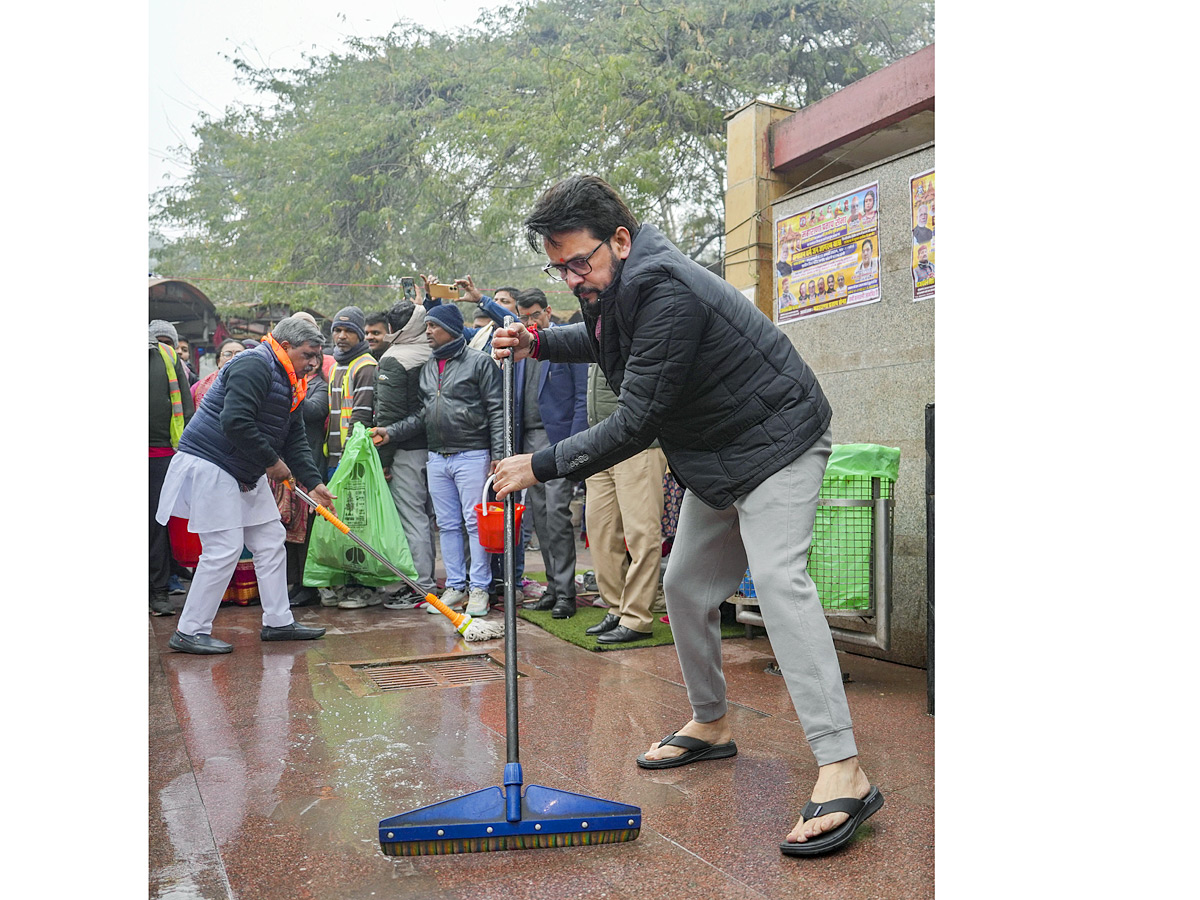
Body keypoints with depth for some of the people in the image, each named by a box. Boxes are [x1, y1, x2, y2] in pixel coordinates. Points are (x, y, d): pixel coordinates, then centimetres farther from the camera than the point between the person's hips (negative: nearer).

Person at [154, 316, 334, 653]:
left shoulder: (288, 383, 14)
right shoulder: (254, 366, -18)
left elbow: (295, 439, 15)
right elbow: (235, 423, -28)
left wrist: (313, 482, 4)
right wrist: (272, 461, -18)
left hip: (247, 474, 11)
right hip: (210, 466, -11)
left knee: (271, 541, 11)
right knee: (224, 549, -10)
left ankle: (278, 621, 21)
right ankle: (189, 632, 1)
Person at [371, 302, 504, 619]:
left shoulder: (479, 362, -4)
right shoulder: (427, 368, 16)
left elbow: (496, 411, -7)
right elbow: (423, 413, 18)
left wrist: (498, 456, -13)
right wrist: (391, 432, 4)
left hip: (472, 455, -6)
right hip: (436, 458, 6)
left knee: (476, 523, -3)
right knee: (447, 525, 9)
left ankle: (479, 588, 5)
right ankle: (455, 586, 18)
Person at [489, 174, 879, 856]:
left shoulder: (664, 291, -28)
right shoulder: (616, 284, 3)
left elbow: (637, 422, -29)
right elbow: (603, 340, 28)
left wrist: (541, 467, -22)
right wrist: (538, 344, 10)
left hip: (776, 442, -10)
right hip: (716, 456, 10)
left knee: (778, 576, -26)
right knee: (687, 587, 11)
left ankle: (843, 773, -28)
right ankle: (712, 724, 28)